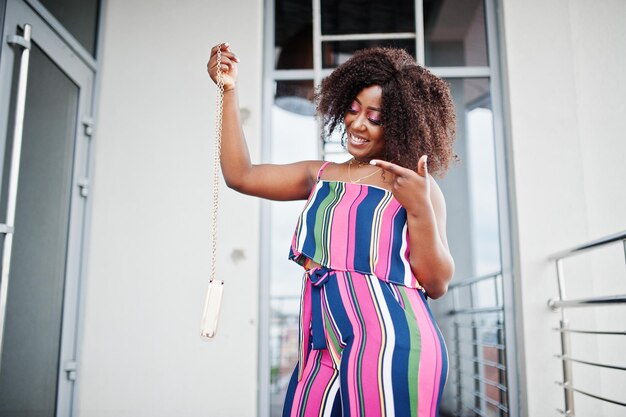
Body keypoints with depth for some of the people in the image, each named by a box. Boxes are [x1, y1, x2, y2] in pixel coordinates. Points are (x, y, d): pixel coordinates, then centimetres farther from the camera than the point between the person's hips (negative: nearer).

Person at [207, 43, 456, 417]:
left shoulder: (417, 185, 3)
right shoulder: (320, 176, 16)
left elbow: (437, 284, -1)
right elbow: (240, 175, 11)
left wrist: (419, 208, -14)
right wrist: (230, 91, 9)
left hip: (391, 344, -4)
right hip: (323, 349, 4)